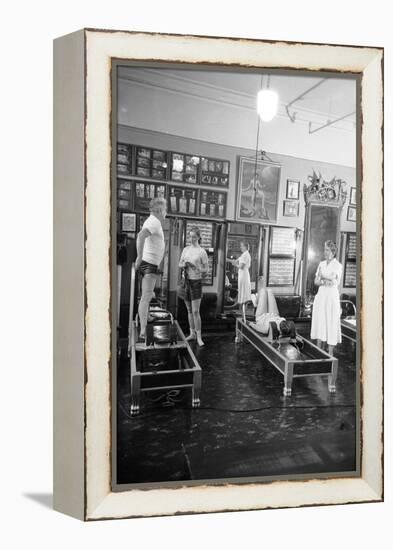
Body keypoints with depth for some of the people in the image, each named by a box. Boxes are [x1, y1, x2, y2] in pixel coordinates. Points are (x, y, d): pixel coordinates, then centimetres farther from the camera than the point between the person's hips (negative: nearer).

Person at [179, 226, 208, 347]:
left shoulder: (202, 252, -8)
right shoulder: (186, 249, 8)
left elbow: (206, 269, -6)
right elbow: (179, 264, 12)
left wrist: (196, 267, -24)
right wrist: (184, 264, -11)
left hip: (196, 282, -5)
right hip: (186, 281, 5)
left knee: (195, 311, -8)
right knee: (189, 310, 12)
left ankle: (199, 337, 0)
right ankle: (192, 333, 23)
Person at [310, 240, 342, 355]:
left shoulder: (338, 265, -5)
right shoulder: (321, 264, 11)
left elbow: (333, 280, -16)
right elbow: (316, 281, 6)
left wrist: (322, 277, -5)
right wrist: (325, 282, -12)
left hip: (332, 296, -5)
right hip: (321, 295, 5)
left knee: (331, 323, -1)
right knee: (319, 321, 8)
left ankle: (330, 353, 8)